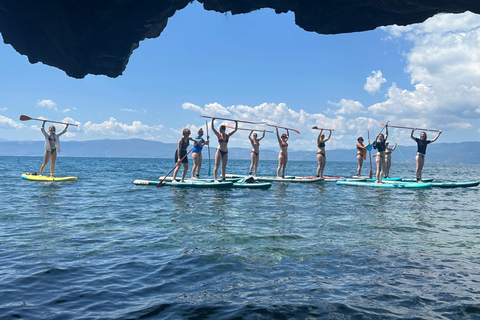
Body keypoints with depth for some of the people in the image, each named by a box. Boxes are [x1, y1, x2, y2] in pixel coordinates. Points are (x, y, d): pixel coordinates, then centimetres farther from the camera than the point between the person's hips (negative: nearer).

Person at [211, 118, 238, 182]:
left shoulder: (228, 135, 7)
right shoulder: (218, 135, 0)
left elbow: (235, 129, 9)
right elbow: (213, 128, -9)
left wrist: (236, 123, -1)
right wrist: (212, 121, -19)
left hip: (225, 152, 4)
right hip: (219, 151, -3)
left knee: (224, 166, 7)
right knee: (217, 165, -9)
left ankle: (223, 179, 12)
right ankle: (215, 178, -13)